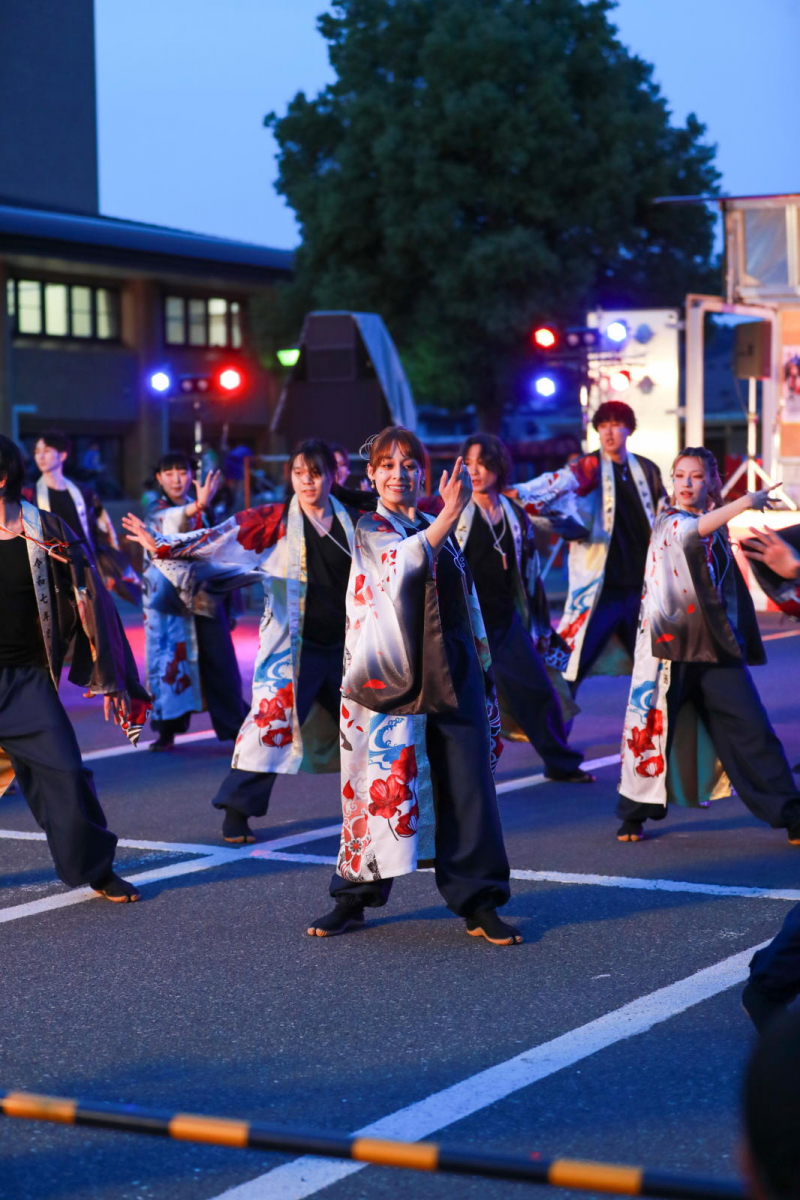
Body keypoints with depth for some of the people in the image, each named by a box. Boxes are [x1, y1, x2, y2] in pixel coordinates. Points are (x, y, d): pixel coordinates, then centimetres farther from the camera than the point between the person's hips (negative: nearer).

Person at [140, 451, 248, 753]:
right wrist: (198, 506, -46)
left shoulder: (199, 509, 11)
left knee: (217, 659, 0)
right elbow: (172, 523, -27)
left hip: (203, 591, 3)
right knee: (169, 657, -4)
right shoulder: (157, 511, -4)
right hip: (169, 594, -3)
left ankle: (235, 727, 4)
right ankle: (167, 730, 3)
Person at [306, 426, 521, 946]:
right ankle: (354, 898, 16)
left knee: (466, 784, -2)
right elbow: (400, 562, -20)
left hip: (451, 673, 4)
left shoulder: (438, 529, 17)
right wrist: (449, 515, -29)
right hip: (391, 675, -4)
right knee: (382, 782, 1)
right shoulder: (371, 528, 2)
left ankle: (478, 903, 4)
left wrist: (481, 664, 18)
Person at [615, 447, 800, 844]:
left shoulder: (716, 529, 14)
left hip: (717, 646, 4)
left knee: (752, 730, -2)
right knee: (652, 726, 0)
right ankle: (634, 814, 16)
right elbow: (690, 532, -26)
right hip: (669, 645, -4)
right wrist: (743, 503, -36)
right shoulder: (667, 522, -3)